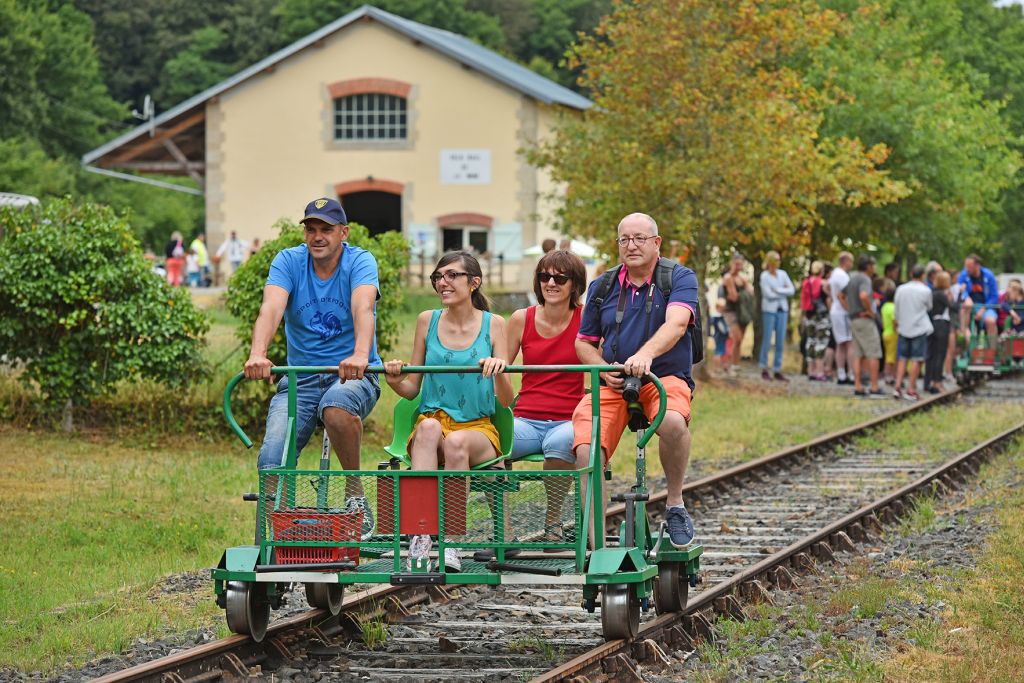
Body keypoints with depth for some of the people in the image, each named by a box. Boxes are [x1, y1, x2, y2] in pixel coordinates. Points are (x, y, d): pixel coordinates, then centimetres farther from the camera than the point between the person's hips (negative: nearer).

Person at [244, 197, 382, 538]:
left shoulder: (360, 261, -6)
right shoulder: (288, 261, 0)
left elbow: (363, 307, -26)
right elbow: (271, 308, -18)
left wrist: (360, 355, -46)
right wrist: (258, 354, -38)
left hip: (353, 374, -2)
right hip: (300, 379, 2)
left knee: (337, 406, -37)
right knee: (272, 462, -18)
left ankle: (355, 494, -17)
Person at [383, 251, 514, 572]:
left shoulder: (493, 324, 3)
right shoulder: (427, 321, 9)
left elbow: (506, 401, 0)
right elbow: (413, 389, 13)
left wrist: (499, 373, -21)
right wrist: (395, 382, -9)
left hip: (478, 430, -1)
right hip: (432, 422, 1)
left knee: (456, 442, -37)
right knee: (429, 426, -36)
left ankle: (451, 543, -33)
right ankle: (419, 537, -46)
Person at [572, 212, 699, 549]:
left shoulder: (680, 278, 1)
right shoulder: (601, 288, 14)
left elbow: (675, 324, -17)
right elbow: (584, 342, 20)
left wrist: (645, 354, -37)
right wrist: (605, 370, -2)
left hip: (665, 378, -3)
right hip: (612, 385, 3)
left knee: (673, 421, -39)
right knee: (586, 451, -25)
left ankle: (675, 505, -13)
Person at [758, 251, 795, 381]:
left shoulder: (783, 274, 8)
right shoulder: (764, 276, -5)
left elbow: (792, 290, 0)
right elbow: (769, 294, -13)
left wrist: (778, 290, -10)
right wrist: (784, 292, -4)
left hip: (782, 310, 4)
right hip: (769, 309, -4)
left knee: (780, 341, 2)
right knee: (767, 340, -2)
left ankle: (777, 370, 7)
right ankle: (764, 370, 6)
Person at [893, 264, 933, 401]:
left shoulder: (901, 289, 1)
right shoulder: (925, 291, -8)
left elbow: (896, 309, 8)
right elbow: (929, 307, 8)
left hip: (903, 328, 4)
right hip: (920, 328, -4)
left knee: (902, 358, 11)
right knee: (916, 359, -1)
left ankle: (898, 386, 3)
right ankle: (911, 389, -3)